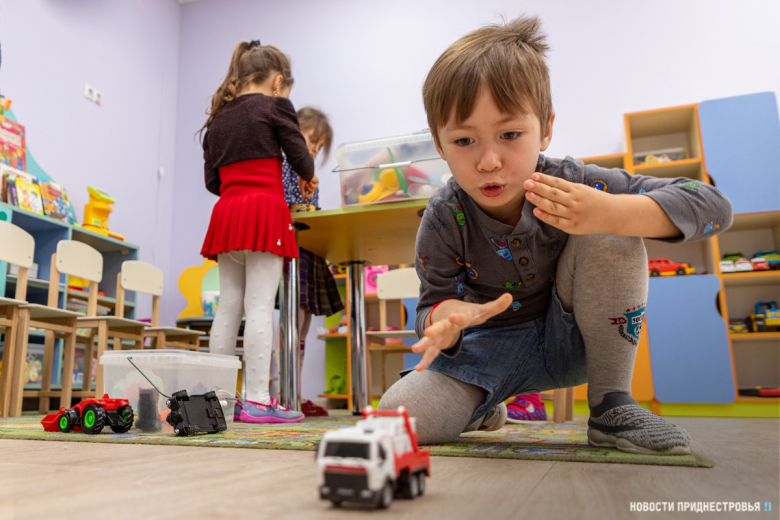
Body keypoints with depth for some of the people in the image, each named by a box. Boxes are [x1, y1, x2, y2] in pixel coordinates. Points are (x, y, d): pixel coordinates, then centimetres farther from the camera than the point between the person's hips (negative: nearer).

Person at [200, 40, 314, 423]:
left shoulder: (218, 119, 21)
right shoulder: (275, 106, 4)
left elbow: (211, 180, 19)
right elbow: (300, 157, 1)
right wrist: (308, 176, 22)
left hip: (227, 213, 6)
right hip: (265, 209, -6)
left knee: (228, 307, 7)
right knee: (260, 306, -9)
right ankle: (257, 401, -9)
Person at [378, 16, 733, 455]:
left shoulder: (572, 185, -22)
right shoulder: (445, 220, -19)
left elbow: (714, 205, -22)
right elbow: (434, 300, -14)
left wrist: (608, 214, -42)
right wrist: (447, 318, -42)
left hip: (574, 343, 0)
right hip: (490, 350, 1)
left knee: (611, 239, -28)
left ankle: (611, 407, -14)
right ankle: (482, 407, 17)